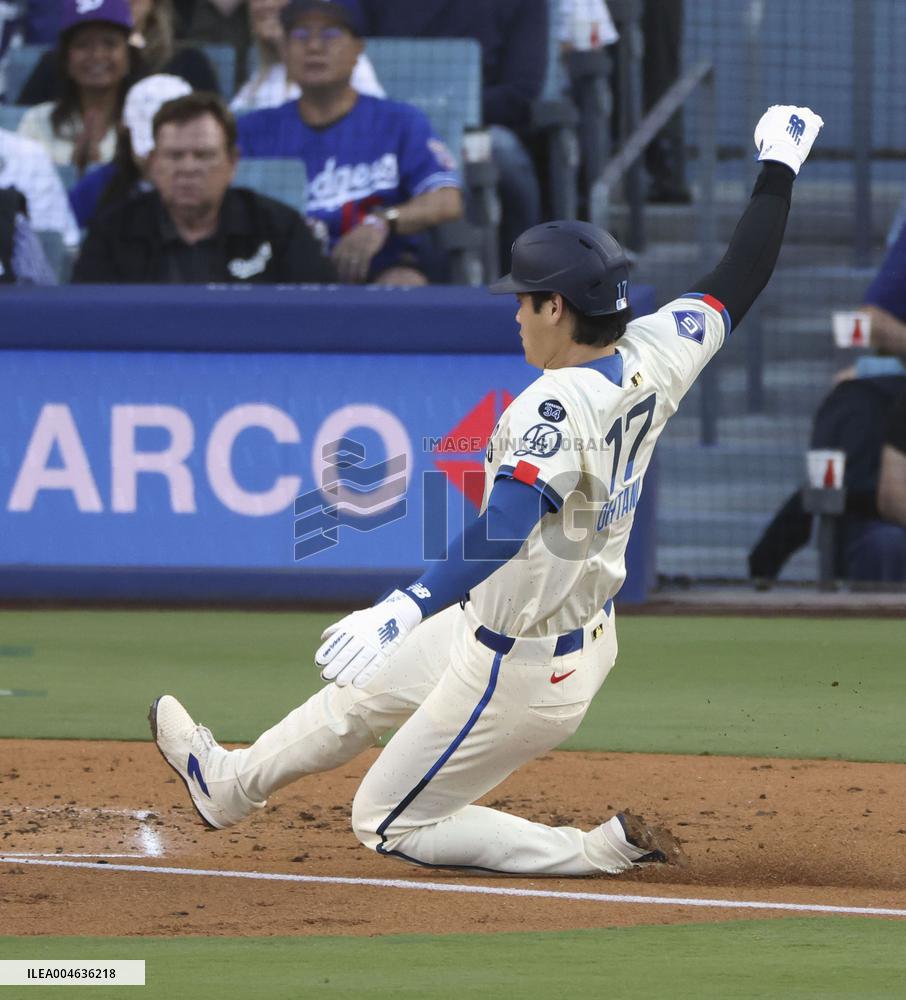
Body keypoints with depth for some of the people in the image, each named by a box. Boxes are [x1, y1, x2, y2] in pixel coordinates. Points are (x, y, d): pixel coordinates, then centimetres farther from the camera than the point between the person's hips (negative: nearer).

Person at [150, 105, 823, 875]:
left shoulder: (557, 407, -32)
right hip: (591, 633, 9)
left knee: (391, 824, 9)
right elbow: (740, 282, 5)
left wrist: (412, 607, -53)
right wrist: (780, 166, 18)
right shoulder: (654, 359, -9)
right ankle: (233, 784, 52)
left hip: (521, 676, -9)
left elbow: (505, 528, -45)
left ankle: (603, 852, 1)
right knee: (368, 683, 30)